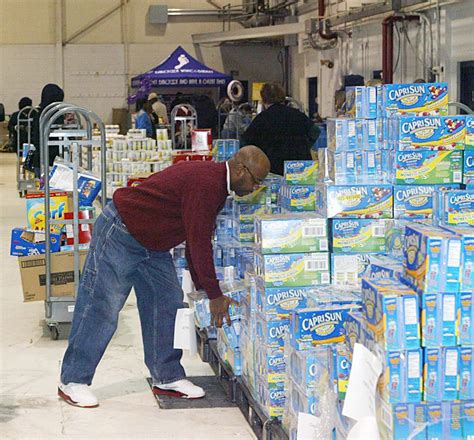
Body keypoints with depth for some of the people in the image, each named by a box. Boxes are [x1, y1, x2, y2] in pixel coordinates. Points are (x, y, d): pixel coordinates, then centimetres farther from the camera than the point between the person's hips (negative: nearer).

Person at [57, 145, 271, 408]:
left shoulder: (214, 183, 6)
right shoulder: (204, 184, -26)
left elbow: (198, 240, 14)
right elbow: (199, 242, -26)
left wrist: (203, 287, 14)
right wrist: (215, 296, -19)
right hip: (119, 235, -11)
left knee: (168, 303, 9)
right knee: (101, 308, -7)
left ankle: (167, 378, 18)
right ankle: (72, 382, 2)